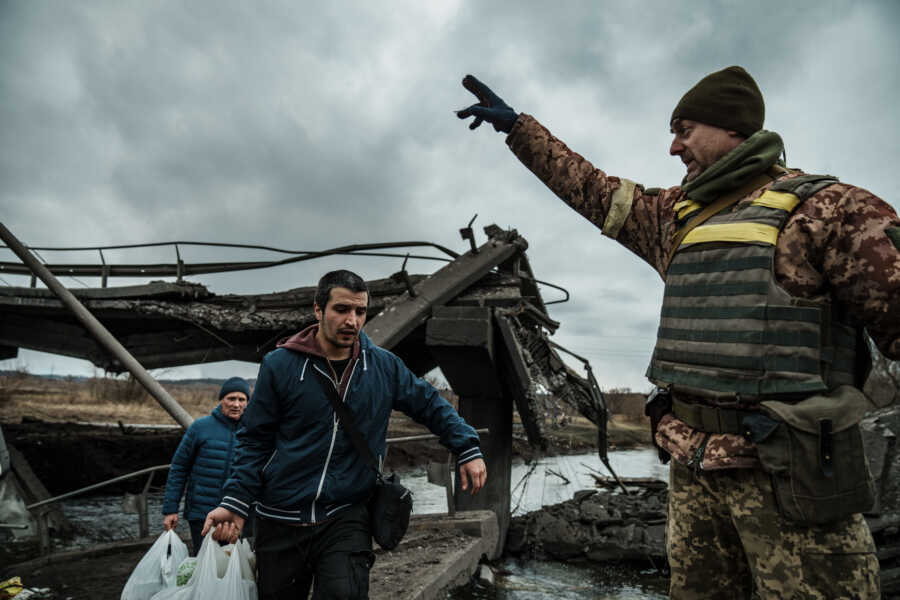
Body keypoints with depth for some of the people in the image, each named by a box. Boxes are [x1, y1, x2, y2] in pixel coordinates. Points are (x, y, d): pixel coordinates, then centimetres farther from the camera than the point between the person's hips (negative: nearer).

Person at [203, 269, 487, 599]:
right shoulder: (279, 365, -5)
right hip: (281, 522, 0)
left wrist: (468, 450, 3)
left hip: (346, 519, 0)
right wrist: (235, 502, -9)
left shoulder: (384, 367, 2)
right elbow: (255, 440, 0)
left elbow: (431, 406, 12)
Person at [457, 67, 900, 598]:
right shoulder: (677, 216, 14)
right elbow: (587, 187, 21)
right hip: (696, 466, 7)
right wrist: (515, 125, 24)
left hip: (790, 476, -6)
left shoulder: (823, 208, -6)